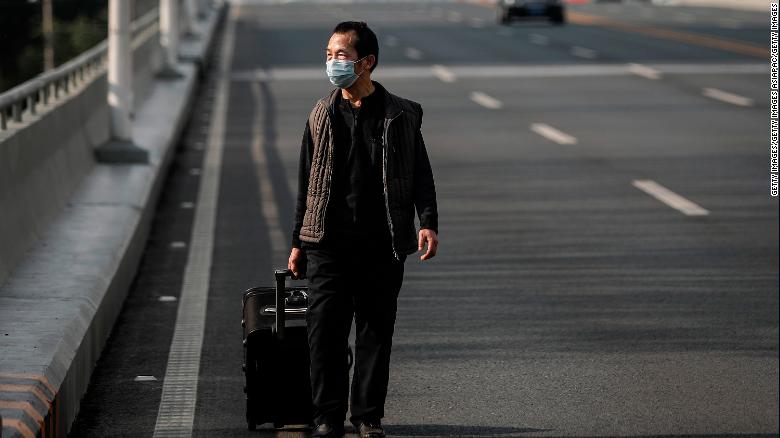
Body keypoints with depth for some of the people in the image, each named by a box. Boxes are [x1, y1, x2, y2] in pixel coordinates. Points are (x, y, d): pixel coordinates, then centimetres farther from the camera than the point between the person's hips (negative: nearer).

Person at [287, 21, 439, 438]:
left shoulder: (400, 115, 3)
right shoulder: (322, 115, 9)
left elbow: (420, 174, 4)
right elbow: (307, 182, 13)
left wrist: (427, 223, -12)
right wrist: (298, 242, 12)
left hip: (382, 245, -1)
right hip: (327, 244, 1)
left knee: (376, 332, 3)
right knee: (325, 330, -3)